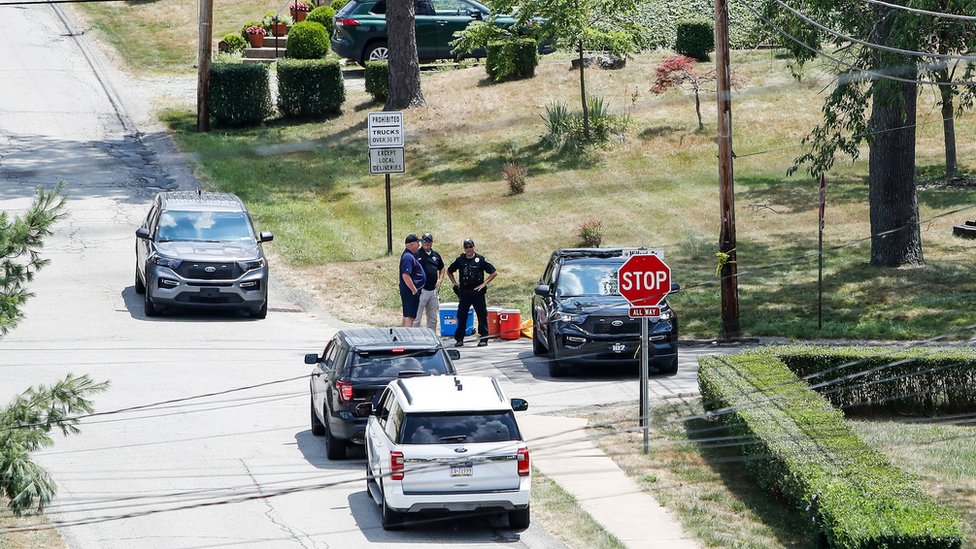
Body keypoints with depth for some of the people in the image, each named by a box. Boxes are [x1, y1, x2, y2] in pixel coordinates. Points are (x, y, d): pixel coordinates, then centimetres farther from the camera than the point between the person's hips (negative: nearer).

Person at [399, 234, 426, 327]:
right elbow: (405, 276, -26)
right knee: (410, 316, -10)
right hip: (410, 291, -11)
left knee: (407, 315, 15)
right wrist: (414, 290, -22)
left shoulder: (410, 255, 14)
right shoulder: (408, 257, -19)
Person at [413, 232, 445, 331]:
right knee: (416, 317, -7)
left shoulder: (436, 255, 13)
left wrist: (440, 279, 11)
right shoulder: (416, 255, -7)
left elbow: (441, 268, 27)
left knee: (433, 318, 13)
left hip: (433, 290, 7)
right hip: (422, 290, -7)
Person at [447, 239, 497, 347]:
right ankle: (459, 339, 10)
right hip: (464, 292, 2)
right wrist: (454, 282, 9)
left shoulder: (481, 260, -1)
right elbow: (449, 271, 21)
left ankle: (484, 338, 5)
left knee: (482, 315, -1)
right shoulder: (460, 260, 6)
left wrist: (484, 284, -5)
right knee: (461, 316, 3)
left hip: (478, 292, -2)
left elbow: (493, 273, 1)